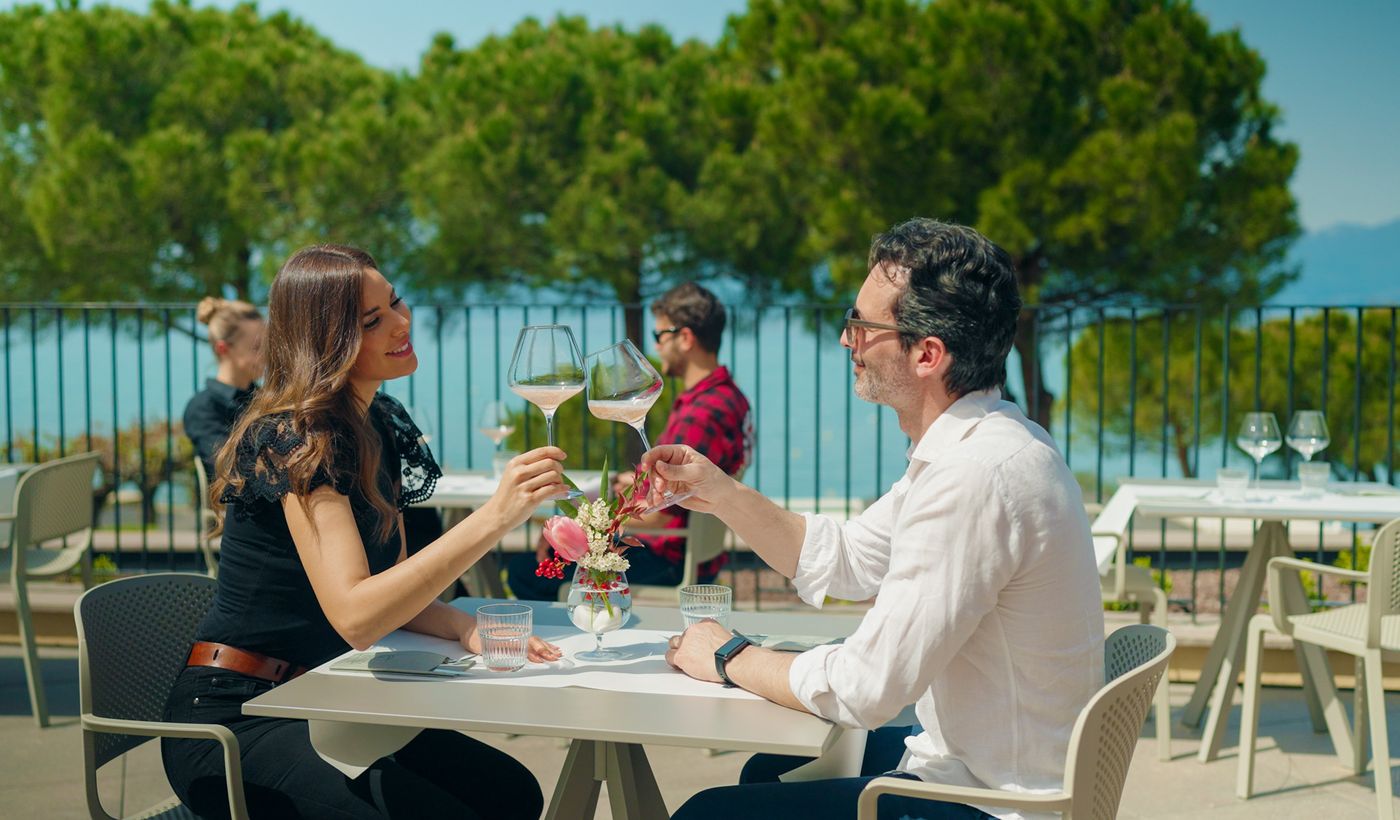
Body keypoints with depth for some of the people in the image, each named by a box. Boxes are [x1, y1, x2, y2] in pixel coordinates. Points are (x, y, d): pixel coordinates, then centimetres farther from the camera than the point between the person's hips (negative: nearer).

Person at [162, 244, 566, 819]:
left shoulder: (379, 425, 8)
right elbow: (354, 614, -31)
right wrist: (494, 518, -36)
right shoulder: (296, 442, -19)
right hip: (233, 721, -8)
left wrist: (465, 627, -10)